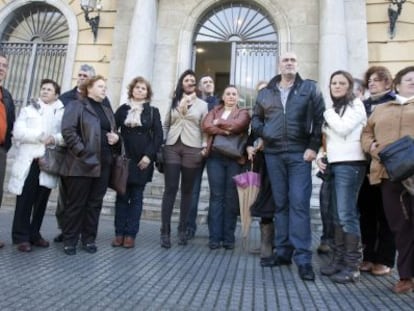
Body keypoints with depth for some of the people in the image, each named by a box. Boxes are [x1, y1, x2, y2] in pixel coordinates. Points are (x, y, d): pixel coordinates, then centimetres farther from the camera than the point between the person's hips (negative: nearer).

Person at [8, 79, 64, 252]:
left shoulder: (63, 113, 11)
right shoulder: (28, 110, 11)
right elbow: (18, 132, -2)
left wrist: (55, 138, -20)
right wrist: (41, 136, -13)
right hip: (29, 161, -1)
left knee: (41, 201, 7)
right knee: (25, 201, -1)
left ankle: (34, 234, 19)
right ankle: (21, 236, 7)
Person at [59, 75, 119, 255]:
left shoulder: (107, 111, 22)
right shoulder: (76, 106, 2)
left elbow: (113, 132, 28)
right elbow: (68, 130, -11)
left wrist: (116, 138, 4)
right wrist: (81, 151, -17)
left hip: (104, 164, 6)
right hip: (82, 163, -6)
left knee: (95, 203, 10)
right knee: (76, 203, 2)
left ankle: (89, 239, 20)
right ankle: (69, 240, 14)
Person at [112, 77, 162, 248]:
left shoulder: (153, 111, 6)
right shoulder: (123, 109, 10)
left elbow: (158, 135, -1)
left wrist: (149, 155, -12)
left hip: (142, 160, -1)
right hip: (124, 159, 1)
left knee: (136, 197, 2)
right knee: (122, 196, 3)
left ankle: (130, 234, 8)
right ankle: (119, 233, 12)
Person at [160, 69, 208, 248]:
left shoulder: (202, 105, 11)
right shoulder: (174, 102, 15)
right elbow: (166, 125, 15)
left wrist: (204, 147, -5)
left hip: (192, 149, -1)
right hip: (172, 148, 1)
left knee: (187, 190, 4)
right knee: (170, 189, -5)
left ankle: (182, 230, 14)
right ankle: (165, 232, -1)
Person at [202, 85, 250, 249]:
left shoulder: (243, 113, 13)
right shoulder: (214, 110, 19)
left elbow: (237, 125, -9)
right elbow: (206, 126, 0)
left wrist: (218, 123, 3)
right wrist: (226, 131, -10)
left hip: (235, 158, -1)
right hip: (215, 157, 2)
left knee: (231, 198, 0)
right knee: (216, 196, -1)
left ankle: (229, 238, 7)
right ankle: (214, 237, 2)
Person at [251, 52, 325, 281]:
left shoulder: (310, 89, 7)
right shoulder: (265, 93, 15)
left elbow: (320, 119, 2)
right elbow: (256, 119, 19)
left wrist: (313, 147, -7)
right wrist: (263, 133, -1)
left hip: (299, 153, -3)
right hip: (273, 154, 3)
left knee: (299, 203, -8)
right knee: (280, 203, 8)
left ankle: (303, 258, -3)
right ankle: (283, 251, 17)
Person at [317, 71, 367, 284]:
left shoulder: (356, 105, -1)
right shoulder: (334, 109, 20)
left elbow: (343, 129, -16)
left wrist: (328, 113, -2)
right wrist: (321, 156, 6)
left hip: (350, 164, -7)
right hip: (333, 164, 8)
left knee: (347, 214, -10)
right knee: (337, 215, 8)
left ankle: (352, 266, -3)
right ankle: (338, 259, 15)